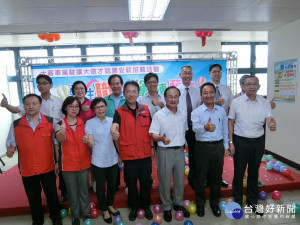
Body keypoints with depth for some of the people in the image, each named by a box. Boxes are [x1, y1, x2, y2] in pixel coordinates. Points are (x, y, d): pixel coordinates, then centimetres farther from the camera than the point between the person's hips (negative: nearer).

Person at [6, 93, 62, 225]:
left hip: (48, 168, -1)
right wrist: (10, 150, -21)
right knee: (33, 198, 18)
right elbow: (10, 144, 3)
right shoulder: (15, 125, -4)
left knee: (52, 195, 14)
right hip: (27, 170, 1)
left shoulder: (50, 122, -6)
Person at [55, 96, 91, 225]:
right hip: (68, 165, -1)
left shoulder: (84, 123, -1)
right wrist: (62, 133, -50)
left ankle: (86, 213, 34)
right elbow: (60, 139, -28)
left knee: (84, 191, 15)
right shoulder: (60, 124, -8)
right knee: (72, 193, 13)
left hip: (84, 163, 2)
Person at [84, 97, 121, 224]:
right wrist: (87, 141, -34)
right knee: (101, 187, 13)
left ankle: (110, 205, 44)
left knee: (112, 185, 19)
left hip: (113, 160, 3)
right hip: (98, 161, -3)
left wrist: (120, 155, 7)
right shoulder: (90, 123, -8)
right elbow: (91, 144, -12)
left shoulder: (112, 121, 0)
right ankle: (104, 210, 36)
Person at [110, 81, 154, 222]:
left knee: (146, 181, 13)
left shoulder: (145, 109, 3)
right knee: (131, 182, 14)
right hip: (129, 154, -2)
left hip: (145, 153, 2)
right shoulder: (119, 112, -5)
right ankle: (134, 206, 38)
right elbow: (114, 125, -24)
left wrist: (152, 147, 9)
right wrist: (114, 131, -46)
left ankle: (145, 205, 37)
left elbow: (150, 129, 9)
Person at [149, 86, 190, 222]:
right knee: (165, 181, 8)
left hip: (180, 150, 4)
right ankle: (166, 207, 30)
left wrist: (183, 144, 12)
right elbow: (153, 134, -14)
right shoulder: (158, 115, -10)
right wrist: (161, 138, -33)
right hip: (165, 151, -4)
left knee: (180, 179, 16)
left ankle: (178, 203, 39)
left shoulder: (183, 113, 5)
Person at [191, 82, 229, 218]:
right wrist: (205, 127, -47)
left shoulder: (221, 111, 5)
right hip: (202, 147, -3)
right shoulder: (196, 112, -8)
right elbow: (195, 127, -26)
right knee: (200, 177, 10)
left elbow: (225, 130, 12)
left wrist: (226, 146, 10)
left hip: (218, 146, 3)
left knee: (216, 177, 15)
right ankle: (200, 204, 31)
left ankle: (215, 203, 36)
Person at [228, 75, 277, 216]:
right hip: (240, 141, -2)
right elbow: (230, 122, -2)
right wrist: (231, 142, -6)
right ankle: (237, 201, 27)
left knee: (254, 172, 16)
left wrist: (272, 125, -36)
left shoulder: (265, 103, 0)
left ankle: (252, 201, 35)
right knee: (239, 172, 7)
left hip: (258, 142, 2)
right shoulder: (236, 102, -5)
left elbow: (269, 119, -11)